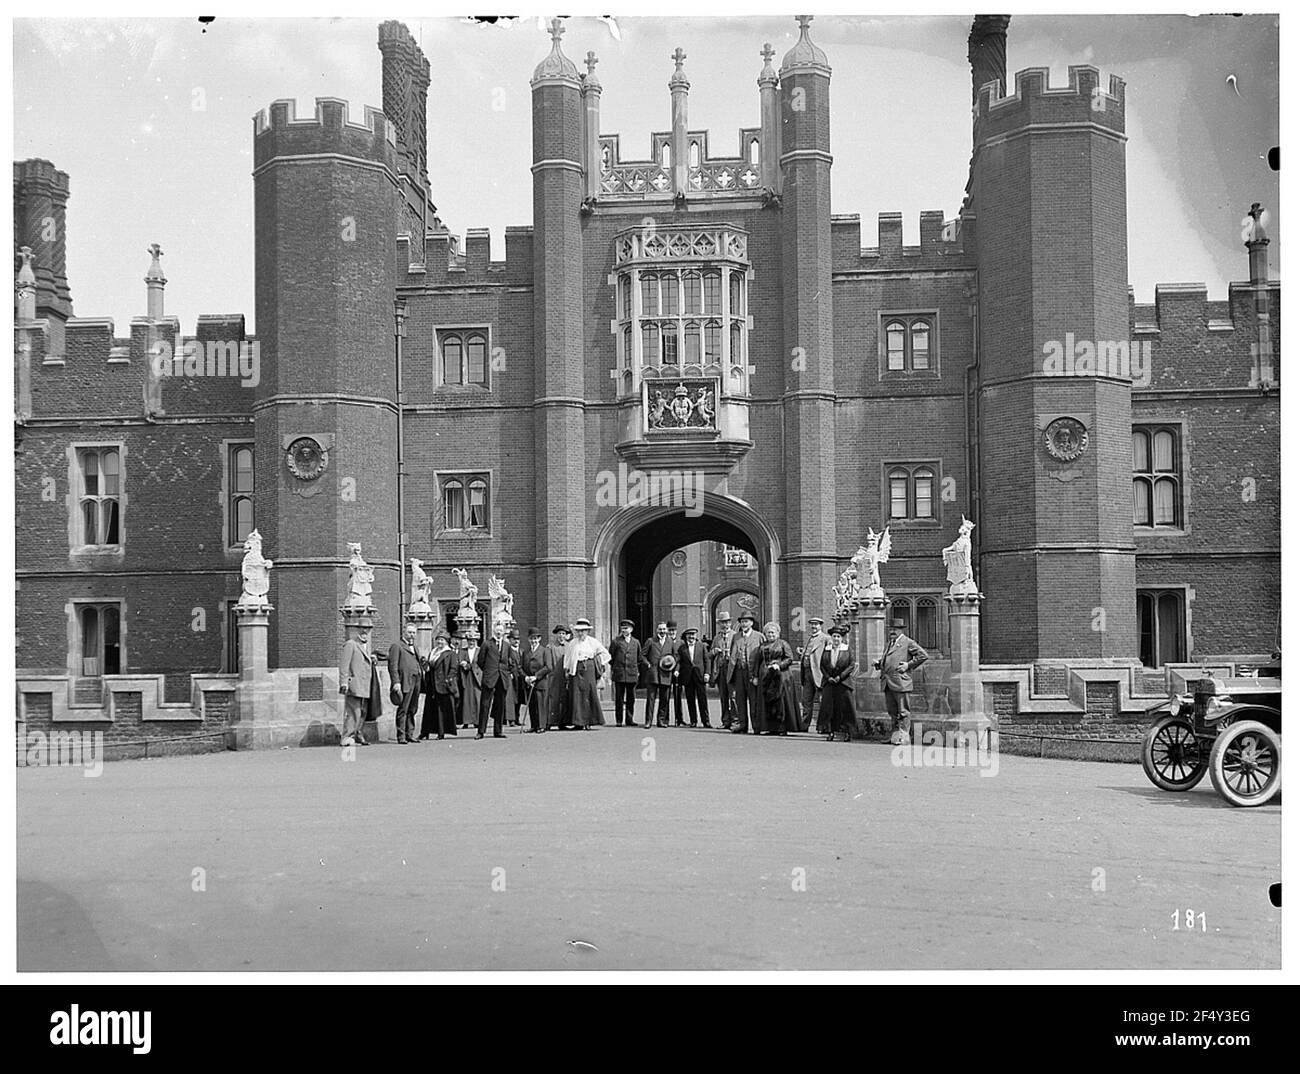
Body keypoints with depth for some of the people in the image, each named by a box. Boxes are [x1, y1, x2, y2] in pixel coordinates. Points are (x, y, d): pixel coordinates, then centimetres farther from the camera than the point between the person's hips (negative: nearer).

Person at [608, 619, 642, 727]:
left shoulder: (636, 642, 11)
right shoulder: (615, 642, 4)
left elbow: (639, 658, 18)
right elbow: (610, 656, 8)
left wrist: (638, 671, 13)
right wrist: (612, 669, 3)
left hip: (632, 674, 2)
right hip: (619, 673, -2)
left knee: (631, 698, 5)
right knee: (619, 698, -1)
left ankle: (630, 719, 13)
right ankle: (619, 721, 3)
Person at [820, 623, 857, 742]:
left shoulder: (847, 649, 1)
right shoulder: (826, 649, 8)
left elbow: (852, 665, -3)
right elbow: (822, 665, 9)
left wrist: (840, 676, -11)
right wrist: (828, 677, -5)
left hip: (843, 682, -2)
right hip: (829, 682, 2)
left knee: (845, 707, -2)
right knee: (828, 706, -4)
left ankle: (847, 732, 6)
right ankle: (831, 732, -1)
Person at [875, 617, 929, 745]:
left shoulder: (908, 643, -2)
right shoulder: (888, 644, 21)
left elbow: (924, 655, -7)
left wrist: (909, 665, -11)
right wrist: (879, 663, 10)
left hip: (901, 683, -8)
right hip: (887, 683, 8)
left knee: (903, 711, -3)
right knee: (892, 711, 12)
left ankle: (904, 736, -2)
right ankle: (896, 733, 20)